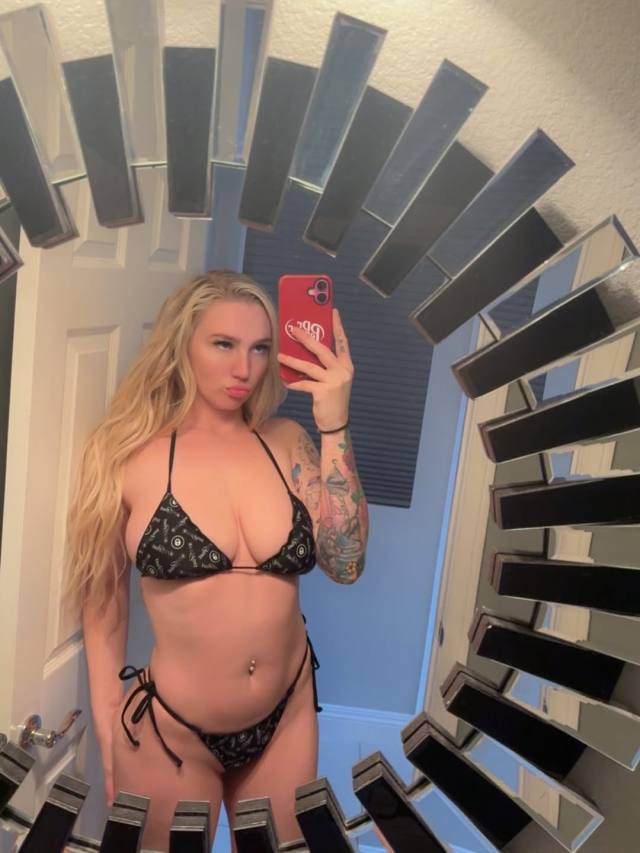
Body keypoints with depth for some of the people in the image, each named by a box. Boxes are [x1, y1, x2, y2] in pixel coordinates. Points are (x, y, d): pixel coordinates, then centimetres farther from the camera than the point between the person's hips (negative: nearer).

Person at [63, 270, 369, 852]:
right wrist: (109, 738, 2)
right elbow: (104, 599, -3)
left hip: (288, 719, 4)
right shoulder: (132, 452, -14)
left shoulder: (286, 442, -6)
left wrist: (334, 425, -18)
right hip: (168, 731, -3)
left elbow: (345, 563, -13)